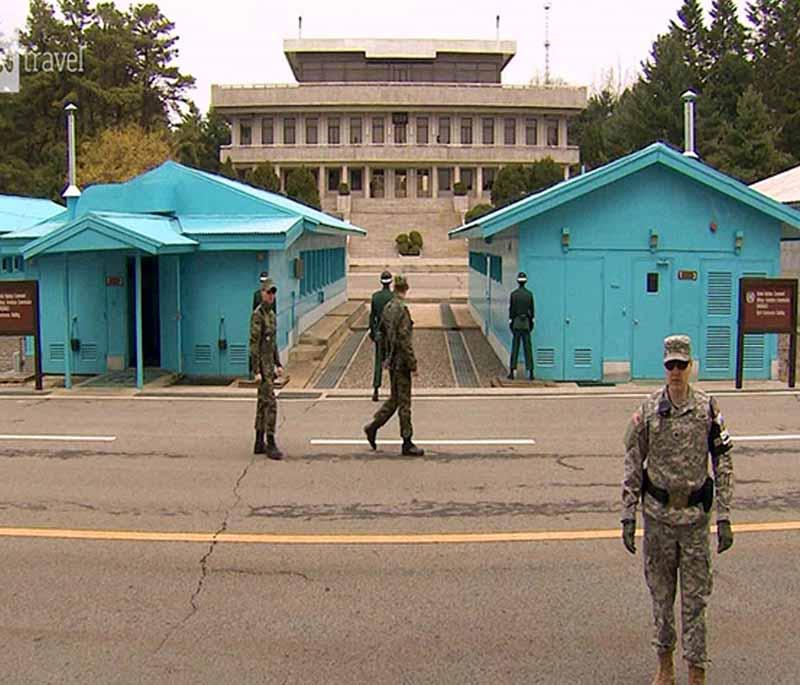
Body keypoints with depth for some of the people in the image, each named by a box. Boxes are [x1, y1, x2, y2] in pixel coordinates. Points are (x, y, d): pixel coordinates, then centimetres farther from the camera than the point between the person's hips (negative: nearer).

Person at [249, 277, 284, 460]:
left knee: (263, 402, 12)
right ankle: (271, 445, -7)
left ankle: (259, 443, 18)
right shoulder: (258, 315, -15)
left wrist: (278, 364, 18)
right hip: (261, 363, -9)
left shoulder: (271, 314, 13)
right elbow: (254, 343, -18)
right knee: (270, 403, -10)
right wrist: (257, 371, -20)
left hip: (269, 362, 9)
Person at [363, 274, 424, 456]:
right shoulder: (402, 309, -19)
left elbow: (382, 332, 16)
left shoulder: (387, 307, 7)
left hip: (392, 360, 8)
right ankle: (407, 443, 8)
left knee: (395, 398, 20)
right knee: (404, 402, 0)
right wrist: (413, 364, -16)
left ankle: (373, 427, 21)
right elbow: (404, 339, -21)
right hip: (401, 361, -8)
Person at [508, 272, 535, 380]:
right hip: (526, 323, 1)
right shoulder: (530, 294, -2)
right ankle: (530, 373, 1)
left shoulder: (513, 294, -5)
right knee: (528, 348, 3)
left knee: (515, 348, 2)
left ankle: (512, 372, 0)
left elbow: (511, 310, -4)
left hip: (516, 323, -1)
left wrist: (510, 324, 4)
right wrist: (532, 324, 9)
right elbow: (532, 310, 1)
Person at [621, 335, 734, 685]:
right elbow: (632, 466, 2)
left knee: (695, 597, 3)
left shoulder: (708, 409, -5)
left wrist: (724, 518, -5)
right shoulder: (648, 410, -2)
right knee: (660, 593, 12)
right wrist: (628, 516, -1)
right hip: (657, 514, 1)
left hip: (695, 515, -1)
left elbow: (723, 464, -1)